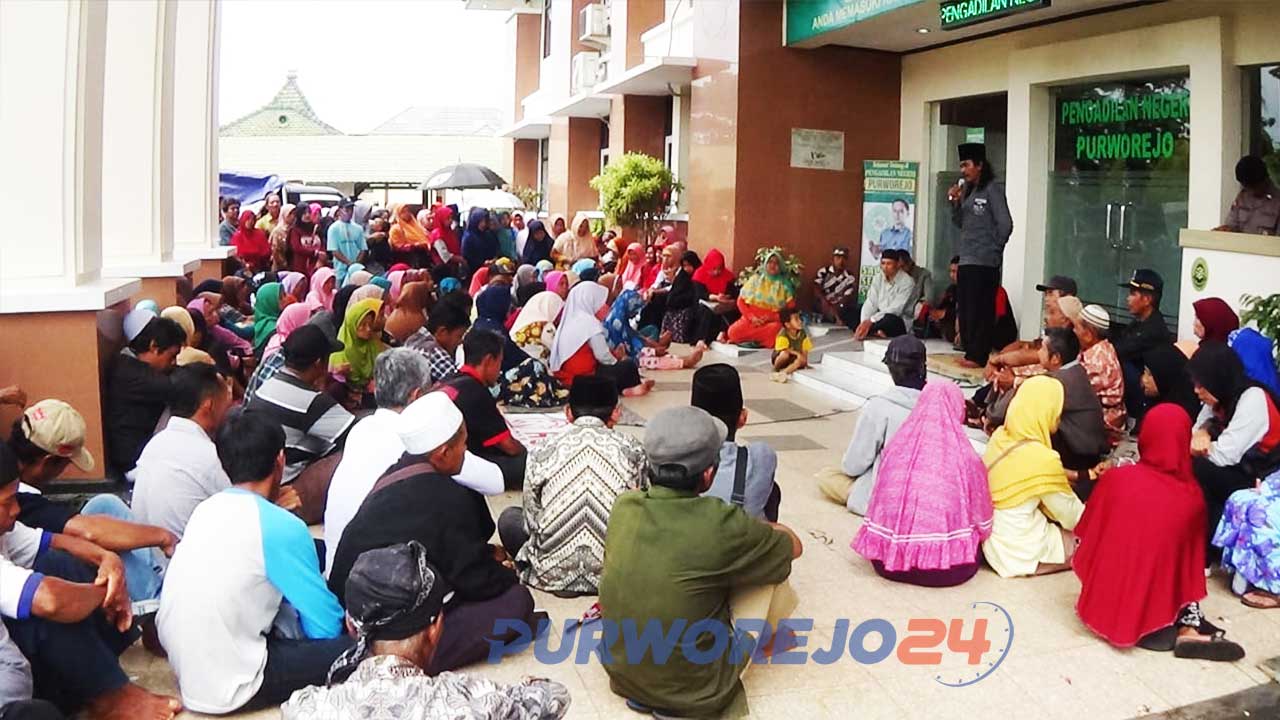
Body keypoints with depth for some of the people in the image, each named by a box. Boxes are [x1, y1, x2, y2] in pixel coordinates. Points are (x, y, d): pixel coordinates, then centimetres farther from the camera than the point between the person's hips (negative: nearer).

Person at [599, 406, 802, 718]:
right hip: (694, 693, -5)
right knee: (771, 571, 10)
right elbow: (793, 546, -3)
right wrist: (756, 529, 16)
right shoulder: (721, 525, -25)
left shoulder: (623, 506, -10)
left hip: (621, 673, 5)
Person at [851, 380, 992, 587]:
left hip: (888, 559, 1)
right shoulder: (966, 457, -9)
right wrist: (977, 540, 24)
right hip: (948, 569, -1)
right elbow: (982, 522, 2)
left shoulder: (896, 446, -2)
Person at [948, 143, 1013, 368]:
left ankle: (978, 356, 0)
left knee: (980, 310, -5)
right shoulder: (967, 190, 14)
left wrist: (994, 249, -2)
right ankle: (969, 352, 19)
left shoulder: (992, 189, -8)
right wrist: (955, 202, 4)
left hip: (984, 261, -8)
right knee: (965, 309, 10)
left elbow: (1005, 225, -11)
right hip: (966, 259, 8)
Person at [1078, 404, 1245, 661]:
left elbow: (1087, 538, -1)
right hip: (1156, 612, 0)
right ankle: (1187, 628, 4)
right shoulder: (1192, 496, -10)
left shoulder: (1115, 479, -13)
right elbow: (1192, 563, 4)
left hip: (1106, 605, 1)